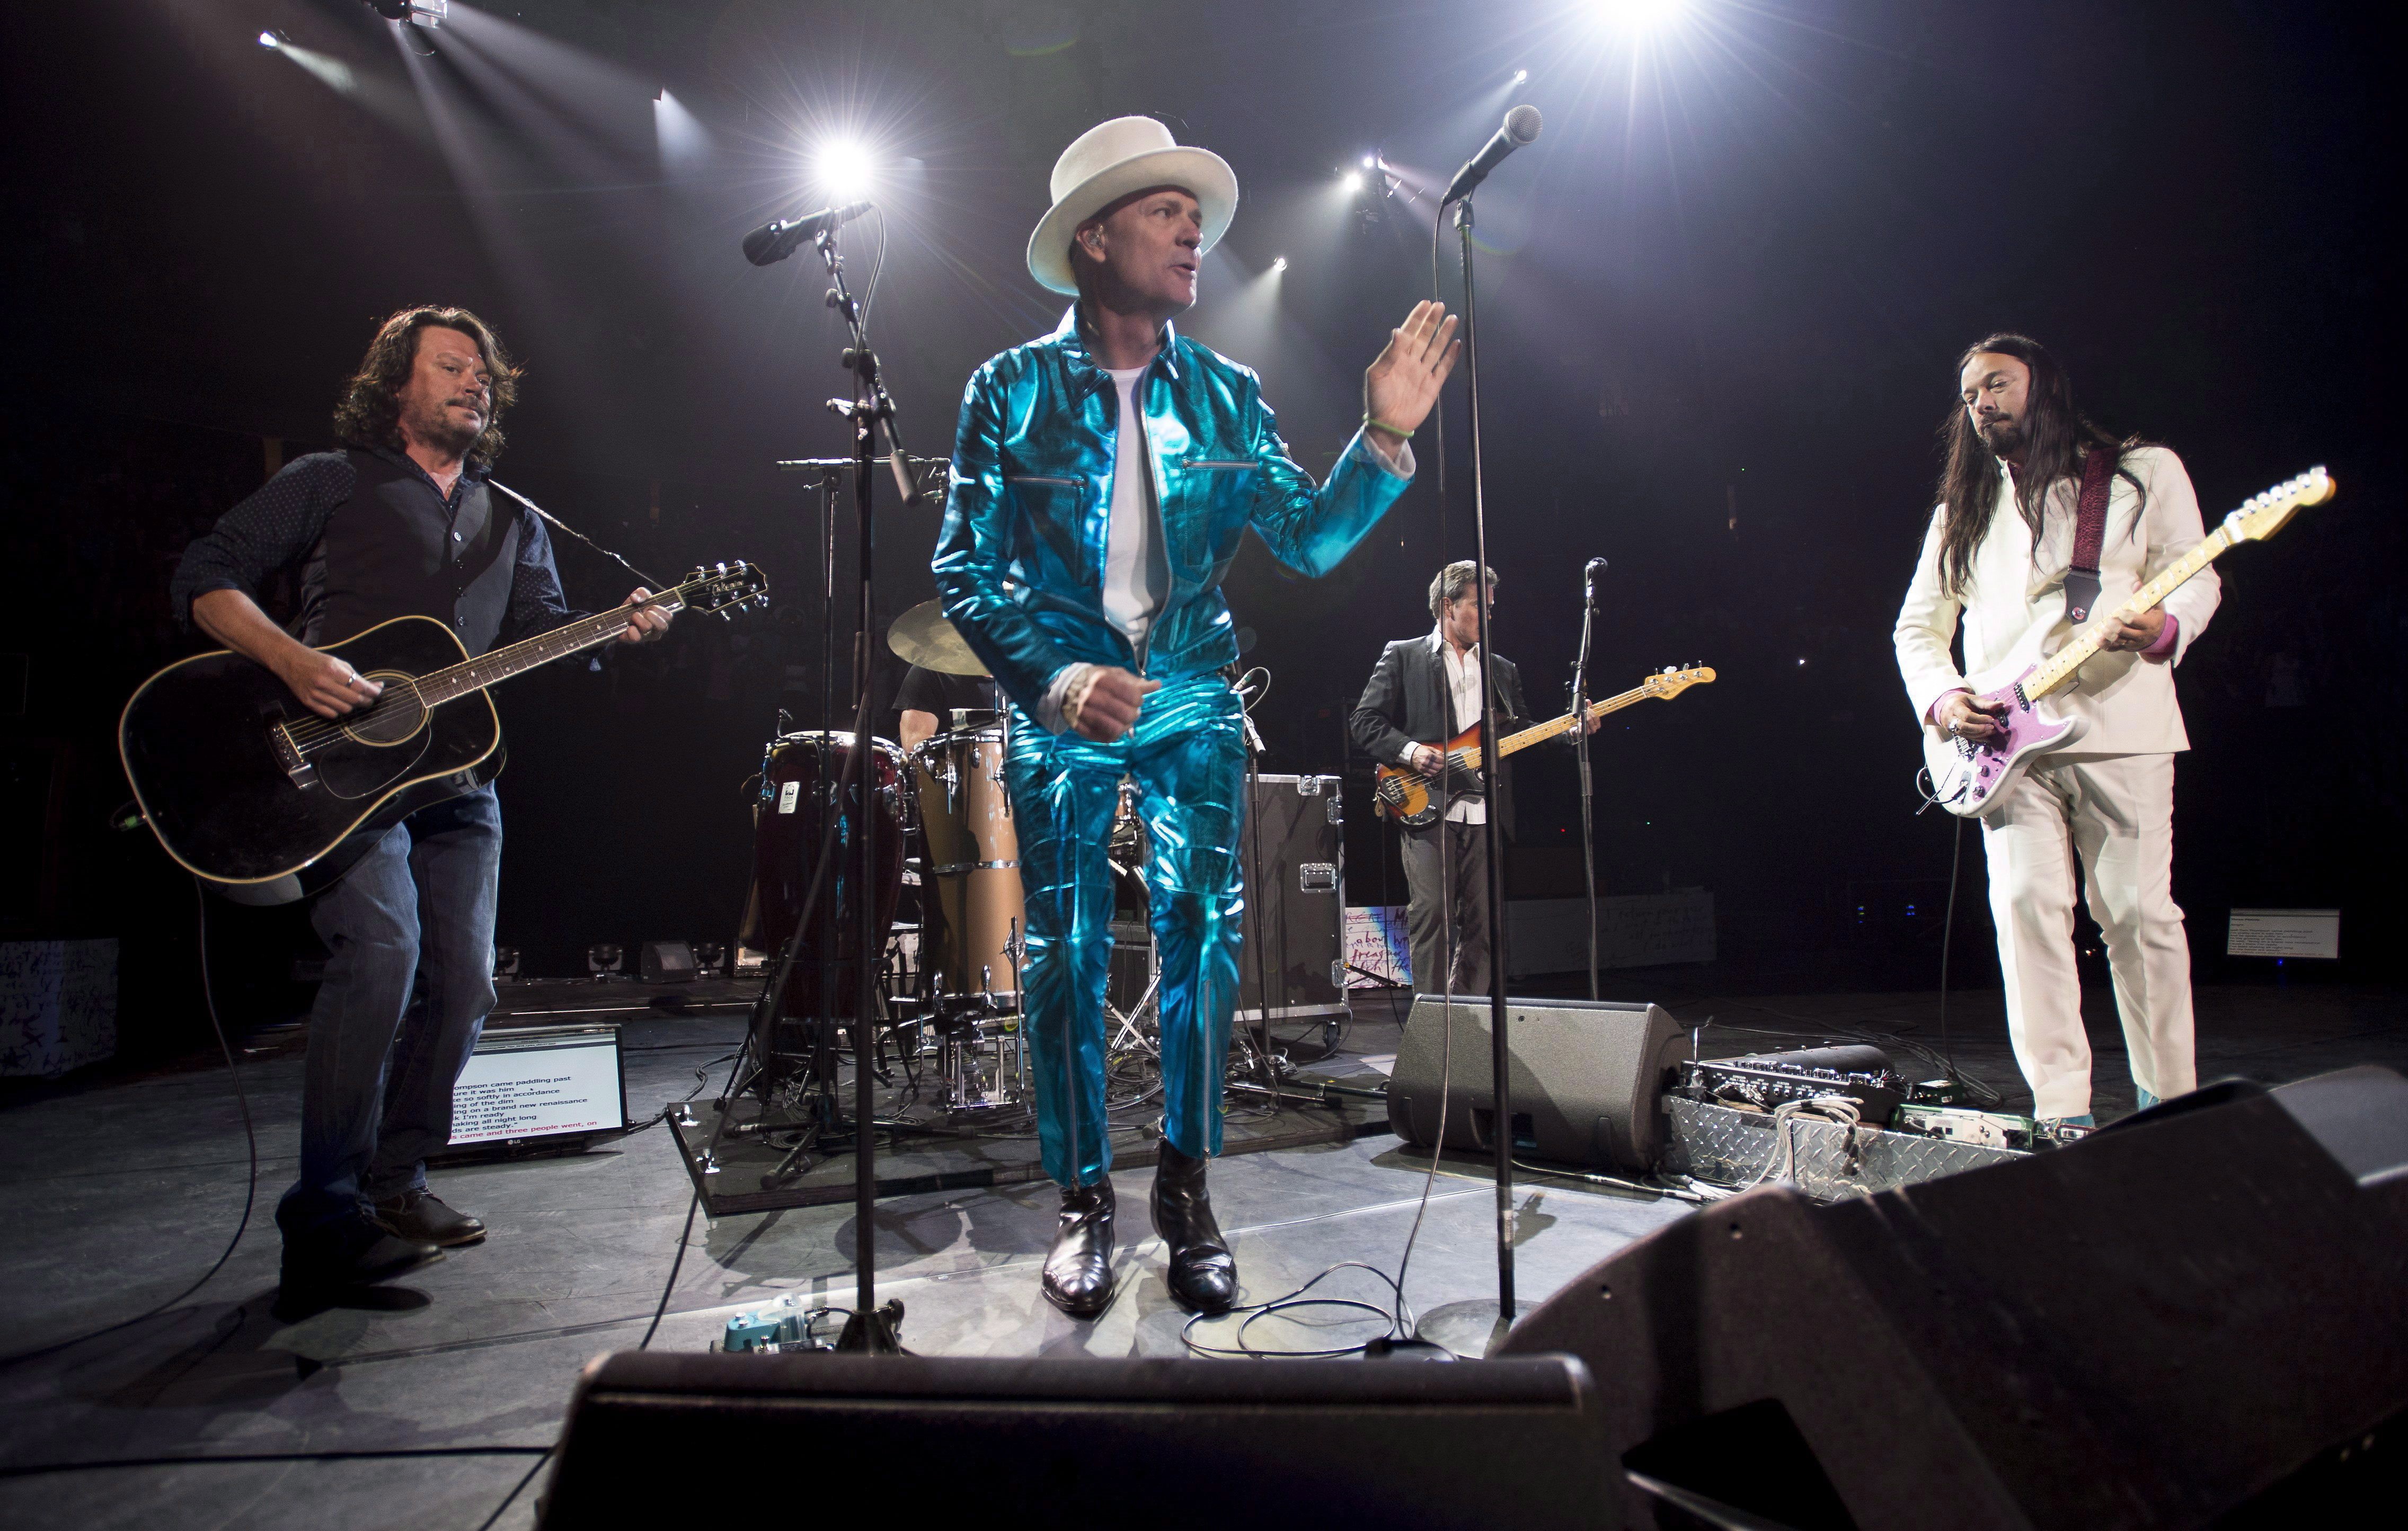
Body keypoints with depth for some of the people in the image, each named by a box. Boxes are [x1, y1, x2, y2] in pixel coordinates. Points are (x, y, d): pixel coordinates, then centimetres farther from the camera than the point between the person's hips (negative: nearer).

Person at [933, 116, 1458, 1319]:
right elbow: (964, 568, -4)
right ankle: (1082, 1199, 17)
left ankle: (1186, 1188, 14)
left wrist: (1385, 437, -15)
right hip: (1061, 703, -2)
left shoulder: (1226, 394, 6)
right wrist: (1053, 678, -18)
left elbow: (1310, 540, 0)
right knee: (1065, 954, 1)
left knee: (1203, 936, -4)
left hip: (1192, 697, 2)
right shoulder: (1011, 390, -1)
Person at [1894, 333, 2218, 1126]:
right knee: (2027, 906, -9)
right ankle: (2062, 1111, -5)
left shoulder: (2145, 473, 11)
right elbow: (1917, 625, 17)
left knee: (2140, 913, -2)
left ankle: (2171, 1100, 15)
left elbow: (2196, 579, 5)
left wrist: (2164, 627, -18)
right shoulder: (1963, 510, 19)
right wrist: (1942, 697, -2)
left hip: (2120, 729, -2)